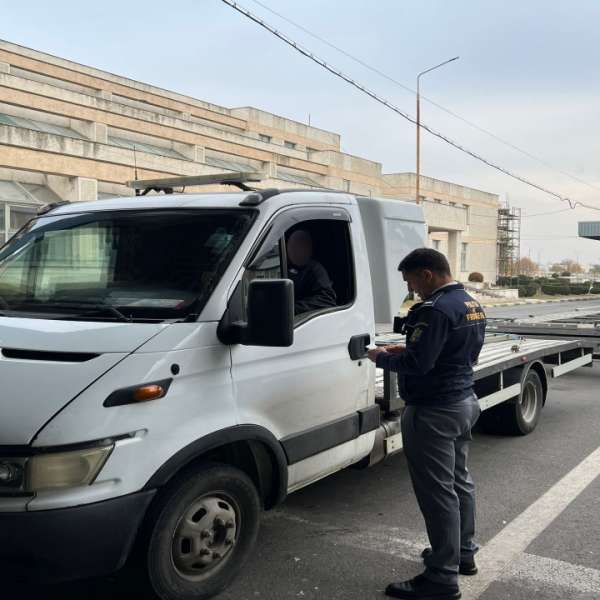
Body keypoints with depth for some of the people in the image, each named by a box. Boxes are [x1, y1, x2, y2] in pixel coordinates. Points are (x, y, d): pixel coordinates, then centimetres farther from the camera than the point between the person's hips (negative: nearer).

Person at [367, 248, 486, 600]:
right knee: (459, 482, 21)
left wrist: (382, 358, -9)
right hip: (464, 403, 11)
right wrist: (408, 349, 12)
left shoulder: (437, 310, -22)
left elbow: (418, 364, -26)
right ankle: (464, 553, 35)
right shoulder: (472, 304, 10)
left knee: (437, 492, -4)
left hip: (434, 412, -11)